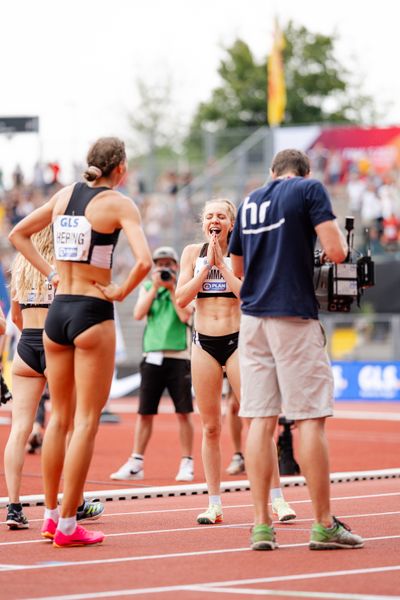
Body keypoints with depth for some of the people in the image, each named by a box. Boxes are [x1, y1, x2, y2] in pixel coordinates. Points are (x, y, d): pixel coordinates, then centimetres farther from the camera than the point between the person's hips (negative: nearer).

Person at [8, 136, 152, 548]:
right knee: (86, 422, -2)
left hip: (57, 311, 6)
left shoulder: (65, 194, 9)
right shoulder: (118, 204, -9)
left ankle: (50, 515, 19)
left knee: (59, 416, 15)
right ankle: (68, 525, -3)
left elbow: (17, 234, 19)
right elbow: (144, 261, -22)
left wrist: (51, 273, 14)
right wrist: (122, 292, -6)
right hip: (93, 314, -6)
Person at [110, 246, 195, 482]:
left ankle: (187, 463, 5)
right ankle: (136, 463, 6)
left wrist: (172, 289, -8)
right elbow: (139, 314, -2)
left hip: (179, 357, -2)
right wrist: (155, 287, -6)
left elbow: (186, 316, -10)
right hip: (153, 356, 2)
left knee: (184, 412, -1)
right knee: (145, 412, 2)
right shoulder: (147, 287, 13)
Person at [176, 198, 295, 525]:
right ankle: (215, 503, 11)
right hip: (204, 342, 3)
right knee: (210, 427, 5)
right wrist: (207, 265, -7)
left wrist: (223, 264, -13)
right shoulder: (193, 252, 7)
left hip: (237, 341, -3)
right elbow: (181, 299, -1)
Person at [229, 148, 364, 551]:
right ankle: (323, 526, -1)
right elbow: (335, 251, -9)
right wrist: (339, 240, 12)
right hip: (295, 315, -5)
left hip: (252, 318, 5)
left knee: (260, 419, 3)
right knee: (310, 418, -3)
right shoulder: (310, 190, -1)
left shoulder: (248, 203, 16)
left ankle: (261, 525, 0)